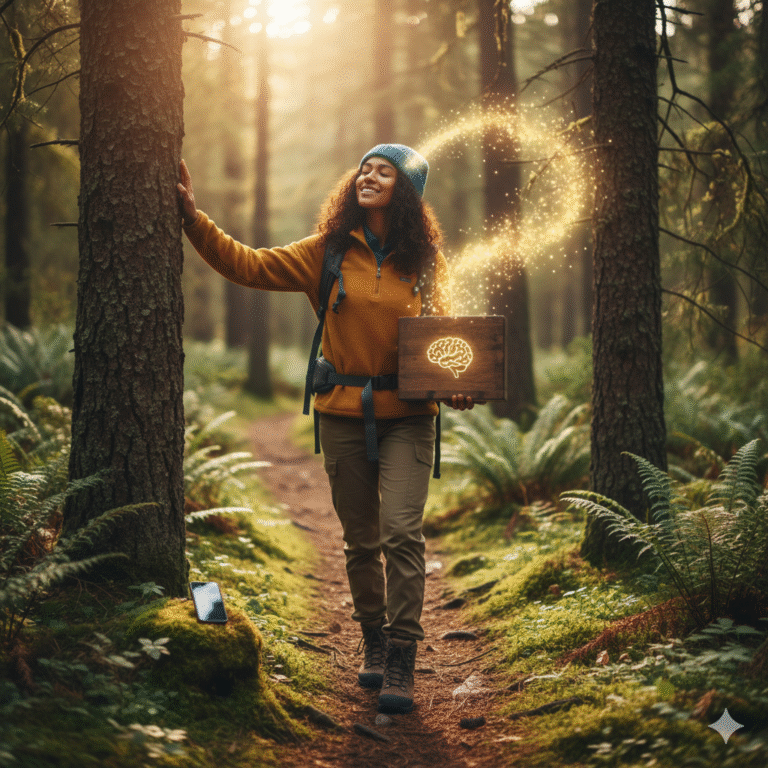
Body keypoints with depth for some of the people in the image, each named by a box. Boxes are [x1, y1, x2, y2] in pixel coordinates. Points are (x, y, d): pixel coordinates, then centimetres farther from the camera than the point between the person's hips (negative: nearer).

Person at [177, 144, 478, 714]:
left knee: (402, 532, -14)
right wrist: (194, 219, -11)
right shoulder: (327, 254, 2)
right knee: (361, 540, 10)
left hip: (408, 416, -1)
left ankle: (401, 663, -9)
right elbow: (249, 265, -2)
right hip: (344, 415, 1)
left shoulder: (422, 263, 4)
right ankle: (374, 644, 29)